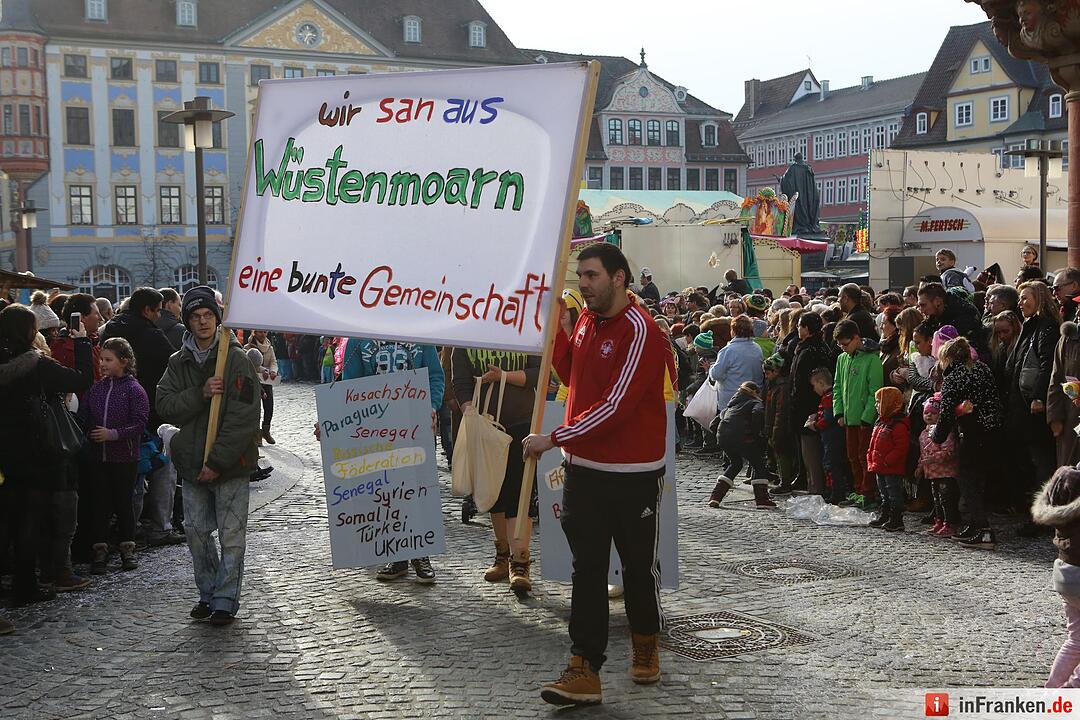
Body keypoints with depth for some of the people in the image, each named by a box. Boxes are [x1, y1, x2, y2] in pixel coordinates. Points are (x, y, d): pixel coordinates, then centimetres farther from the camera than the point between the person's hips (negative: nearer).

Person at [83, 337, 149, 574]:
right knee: (100, 503, 5)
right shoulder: (96, 388, 7)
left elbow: (139, 423, -12)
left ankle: (128, 549, 16)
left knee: (124, 502, 6)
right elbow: (86, 416, 11)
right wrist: (89, 433, -7)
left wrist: (113, 434, -20)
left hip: (125, 456, -4)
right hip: (98, 455, 4)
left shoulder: (134, 389, -6)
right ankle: (100, 550, 12)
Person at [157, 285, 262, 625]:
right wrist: (200, 394, -17)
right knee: (196, 531, 10)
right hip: (192, 463, 5)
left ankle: (225, 600, 11)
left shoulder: (236, 360, -8)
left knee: (231, 534, 1)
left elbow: (243, 417, -14)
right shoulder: (179, 362, 9)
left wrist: (217, 461, -17)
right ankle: (208, 593, 25)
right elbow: (165, 405, -1)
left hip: (231, 465, -5)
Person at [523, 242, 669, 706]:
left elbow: (616, 406, -22)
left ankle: (646, 643, 34)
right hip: (583, 468, 6)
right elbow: (570, 374, 20)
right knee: (587, 570, 3)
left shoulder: (640, 332, -17)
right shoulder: (586, 320, 8)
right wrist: (559, 323, 8)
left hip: (633, 475, -6)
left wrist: (553, 439, -19)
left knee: (639, 566, 11)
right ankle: (584, 671, 4)